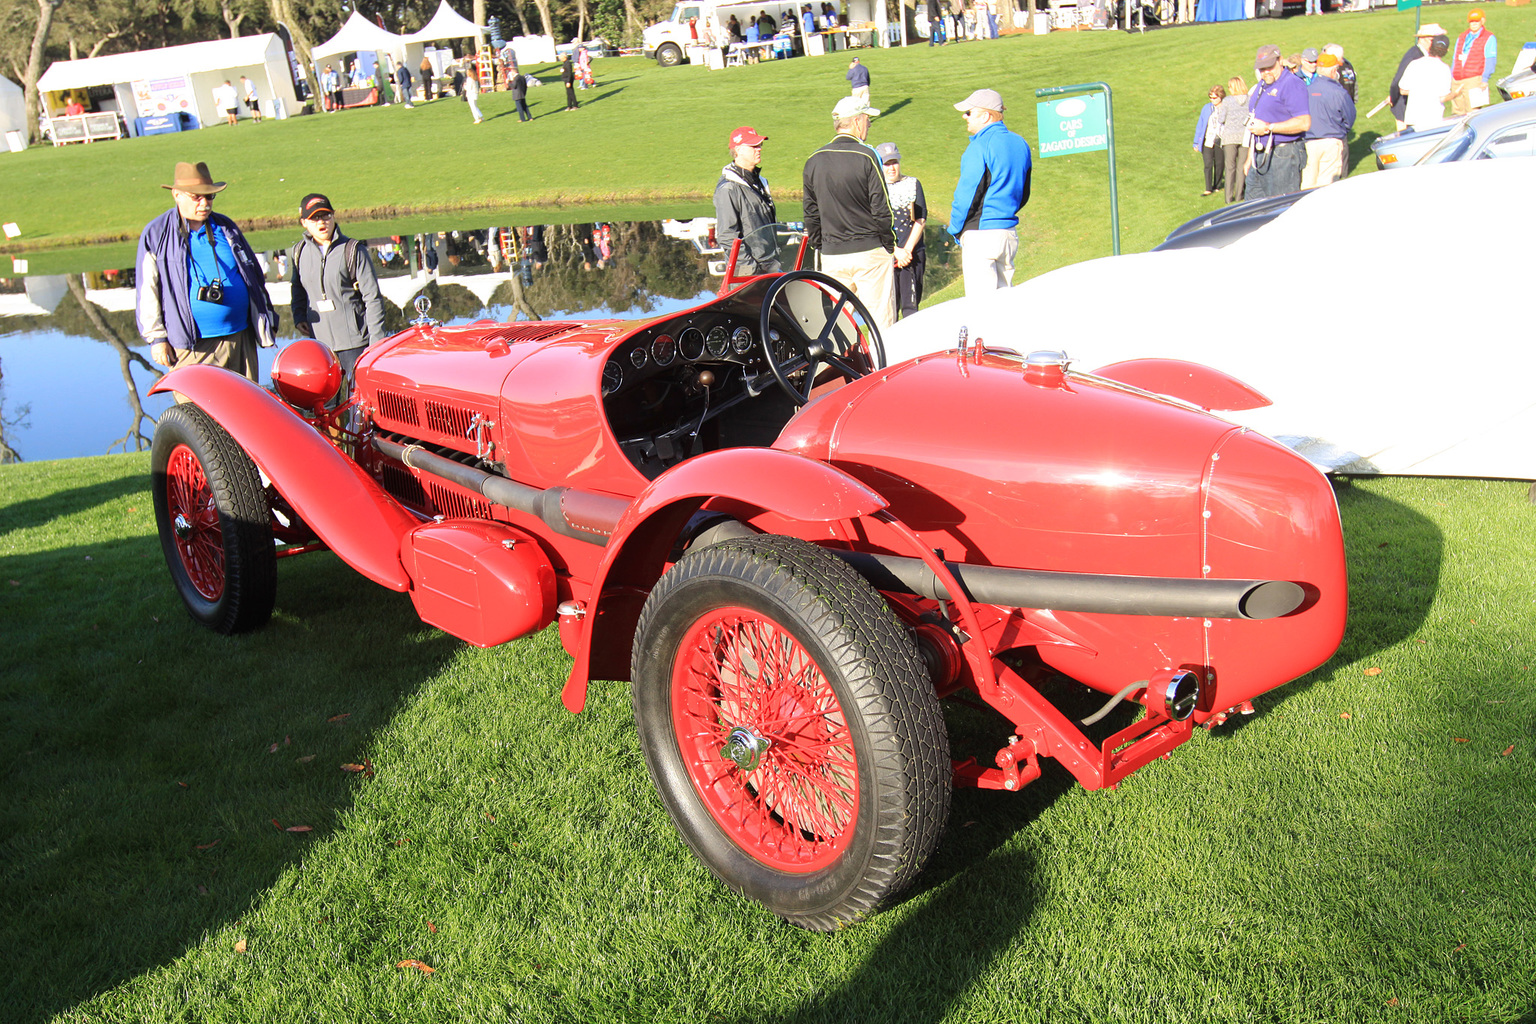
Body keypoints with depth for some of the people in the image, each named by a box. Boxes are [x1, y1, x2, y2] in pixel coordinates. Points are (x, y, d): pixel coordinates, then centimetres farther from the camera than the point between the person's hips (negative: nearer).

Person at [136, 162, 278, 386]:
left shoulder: (226, 227, 12)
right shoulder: (156, 234, 2)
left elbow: (254, 274, 19)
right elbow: (147, 292, 2)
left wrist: (268, 321, 17)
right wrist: (156, 338, -3)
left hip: (240, 338, 4)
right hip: (192, 346, -3)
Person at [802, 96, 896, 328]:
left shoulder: (814, 161, 5)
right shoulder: (866, 157, -10)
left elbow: (811, 212, 10)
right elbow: (881, 209, -11)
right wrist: (889, 243, 1)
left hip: (831, 256, 5)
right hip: (870, 252, -5)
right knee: (881, 319, 1)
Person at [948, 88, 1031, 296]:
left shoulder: (979, 147, -14)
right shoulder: (1020, 144, 12)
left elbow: (967, 195, -15)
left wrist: (955, 230, -3)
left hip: (981, 234, -9)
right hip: (1010, 232, 9)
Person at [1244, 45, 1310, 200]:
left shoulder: (1292, 85, -12)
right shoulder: (1262, 85, 17)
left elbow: (1304, 122, -22)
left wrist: (1268, 128, -20)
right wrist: (1250, 158, 24)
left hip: (1283, 157, -9)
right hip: (1260, 156, 9)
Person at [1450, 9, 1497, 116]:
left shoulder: (1489, 39, 4)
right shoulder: (1461, 38, 22)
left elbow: (1490, 61, -4)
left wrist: (1484, 79, -15)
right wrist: (1450, 80, 16)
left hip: (1474, 80, -6)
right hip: (1456, 82, 6)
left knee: (1472, 113, -12)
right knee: (1457, 112, 4)